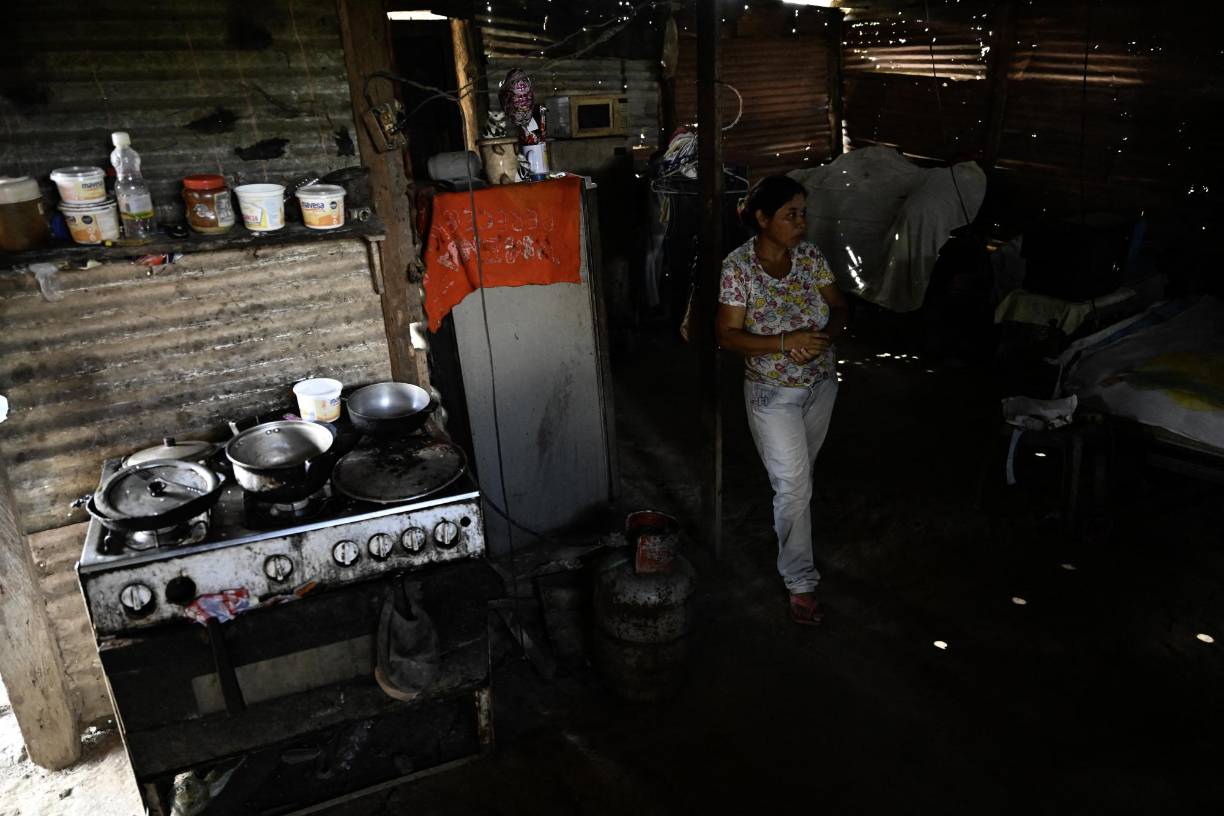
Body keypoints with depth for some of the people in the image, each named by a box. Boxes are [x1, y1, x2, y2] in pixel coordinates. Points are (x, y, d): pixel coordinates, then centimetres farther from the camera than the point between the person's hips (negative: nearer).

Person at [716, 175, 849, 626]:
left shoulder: (810, 255, -5)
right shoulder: (738, 266, -17)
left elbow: (839, 307, 2)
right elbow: (728, 335, -17)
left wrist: (825, 334, -20)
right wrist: (786, 342, -29)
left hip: (821, 385, 5)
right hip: (773, 393, -5)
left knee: (798, 474, 22)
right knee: (794, 486, -4)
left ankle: (785, 530, 48)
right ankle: (800, 582, 11)